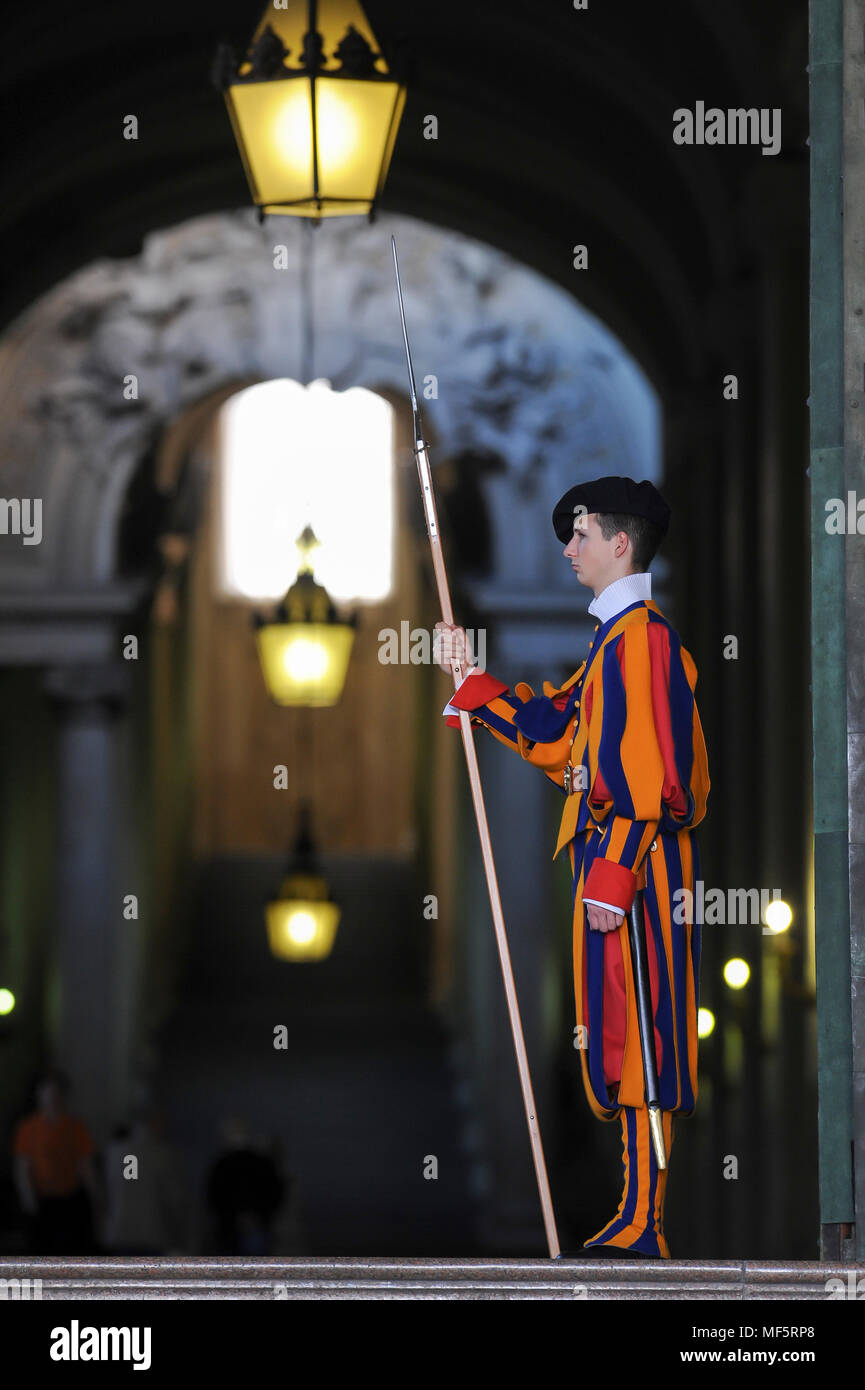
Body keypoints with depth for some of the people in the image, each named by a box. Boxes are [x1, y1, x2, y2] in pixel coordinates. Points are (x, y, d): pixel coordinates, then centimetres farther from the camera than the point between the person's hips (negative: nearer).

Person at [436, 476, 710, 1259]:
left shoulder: (642, 636, -13)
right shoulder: (618, 639, 20)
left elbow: (644, 770, -20)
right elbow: (554, 735, 23)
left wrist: (613, 874, -23)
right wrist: (473, 680, 23)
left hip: (634, 860, -10)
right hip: (615, 860, 10)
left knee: (636, 1036, -10)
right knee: (621, 1038, 10)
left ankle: (641, 1229, -10)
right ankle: (638, 1217, 12)